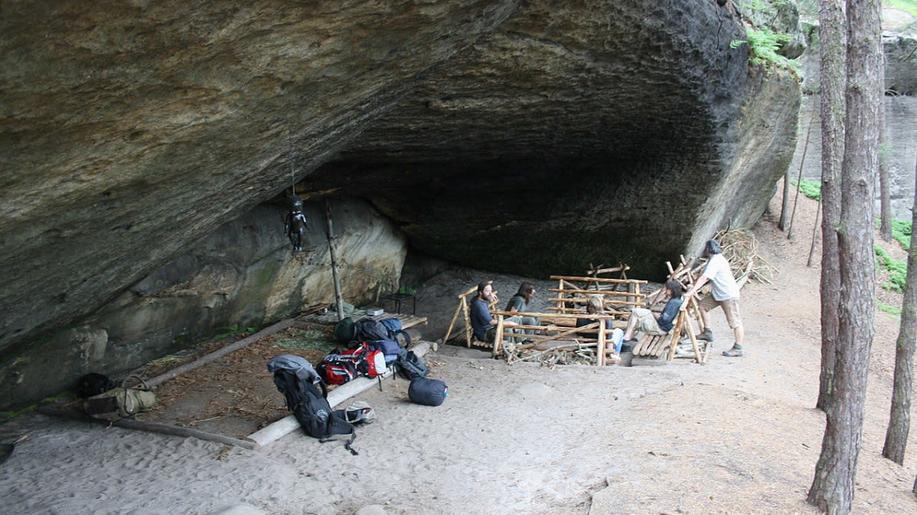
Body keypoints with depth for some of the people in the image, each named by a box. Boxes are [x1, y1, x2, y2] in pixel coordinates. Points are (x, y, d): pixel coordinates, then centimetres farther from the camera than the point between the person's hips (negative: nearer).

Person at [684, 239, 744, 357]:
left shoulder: (716, 261, -21)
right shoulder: (715, 259, 12)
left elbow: (704, 278, -29)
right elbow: (706, 278, 15)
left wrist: (691, 291, -33)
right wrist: (695, 287, 6)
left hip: (729, 295, -11)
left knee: (734, 322, -5)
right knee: (703, 305, 10)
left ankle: (738, 348, -1)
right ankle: (707, 333, 16)